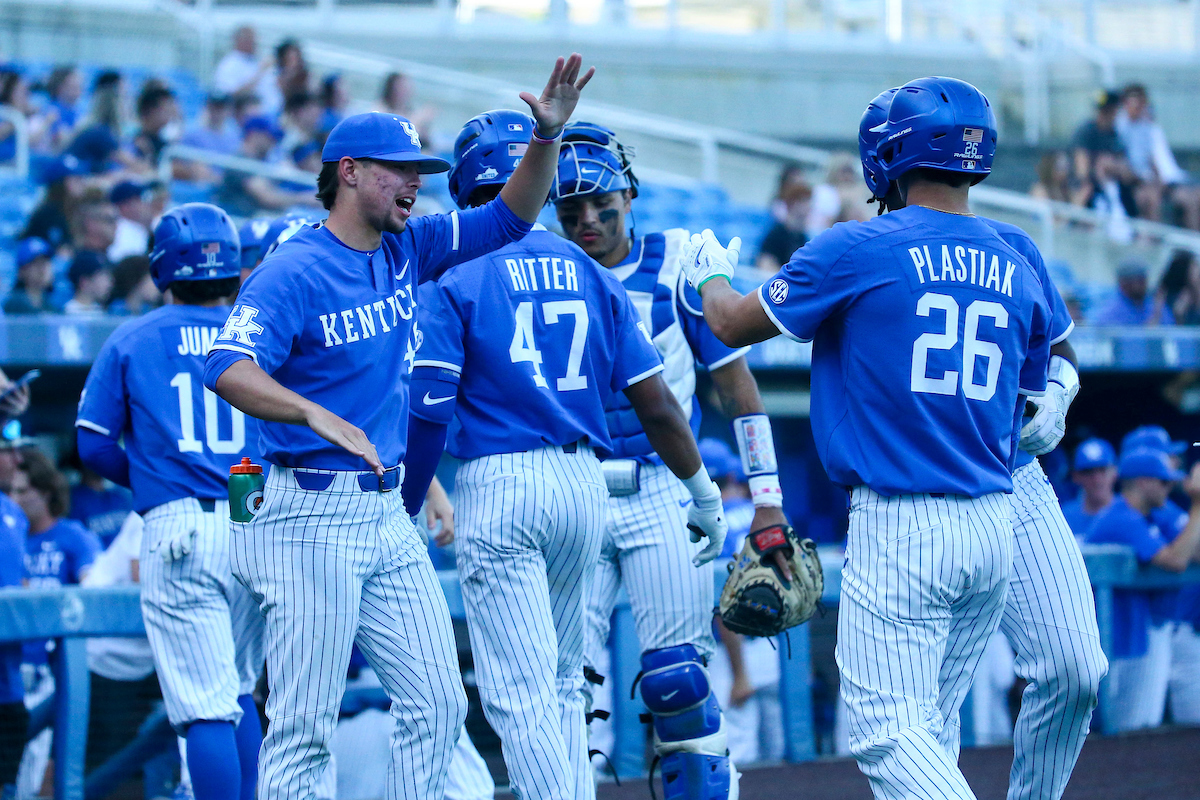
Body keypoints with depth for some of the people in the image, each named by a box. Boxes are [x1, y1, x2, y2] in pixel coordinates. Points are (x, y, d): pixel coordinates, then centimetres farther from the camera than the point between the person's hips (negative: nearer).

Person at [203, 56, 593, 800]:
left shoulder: (407, 249, 10)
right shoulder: (293, 272, -12)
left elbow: (511, 216, 13)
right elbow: (229, 370, -25)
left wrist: (548, 136, -4)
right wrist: (320, 417, -40)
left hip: (388, 514, 8)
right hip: (312, 516, -8)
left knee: (437, 705, 5)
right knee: (303, 729, -6)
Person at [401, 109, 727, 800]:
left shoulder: (456, 276, -2)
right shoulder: (591, 275, 10)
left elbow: (430, 412, -10)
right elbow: (656, 403, 8)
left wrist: (405, 511, -2)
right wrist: (706, 493, 18)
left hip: (499, 482, -5)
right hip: (586, 482, 5)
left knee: (520, 690, -6)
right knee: (563, 679, 17)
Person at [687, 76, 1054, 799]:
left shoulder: (858, 251, -8)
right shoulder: (1018, 273, 7)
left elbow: (734, 326, 4)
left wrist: (710, 274, 25)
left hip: (899, 527, -6)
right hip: (996, 523, 6)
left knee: (889, 725, -7)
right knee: (934, 721, 15)